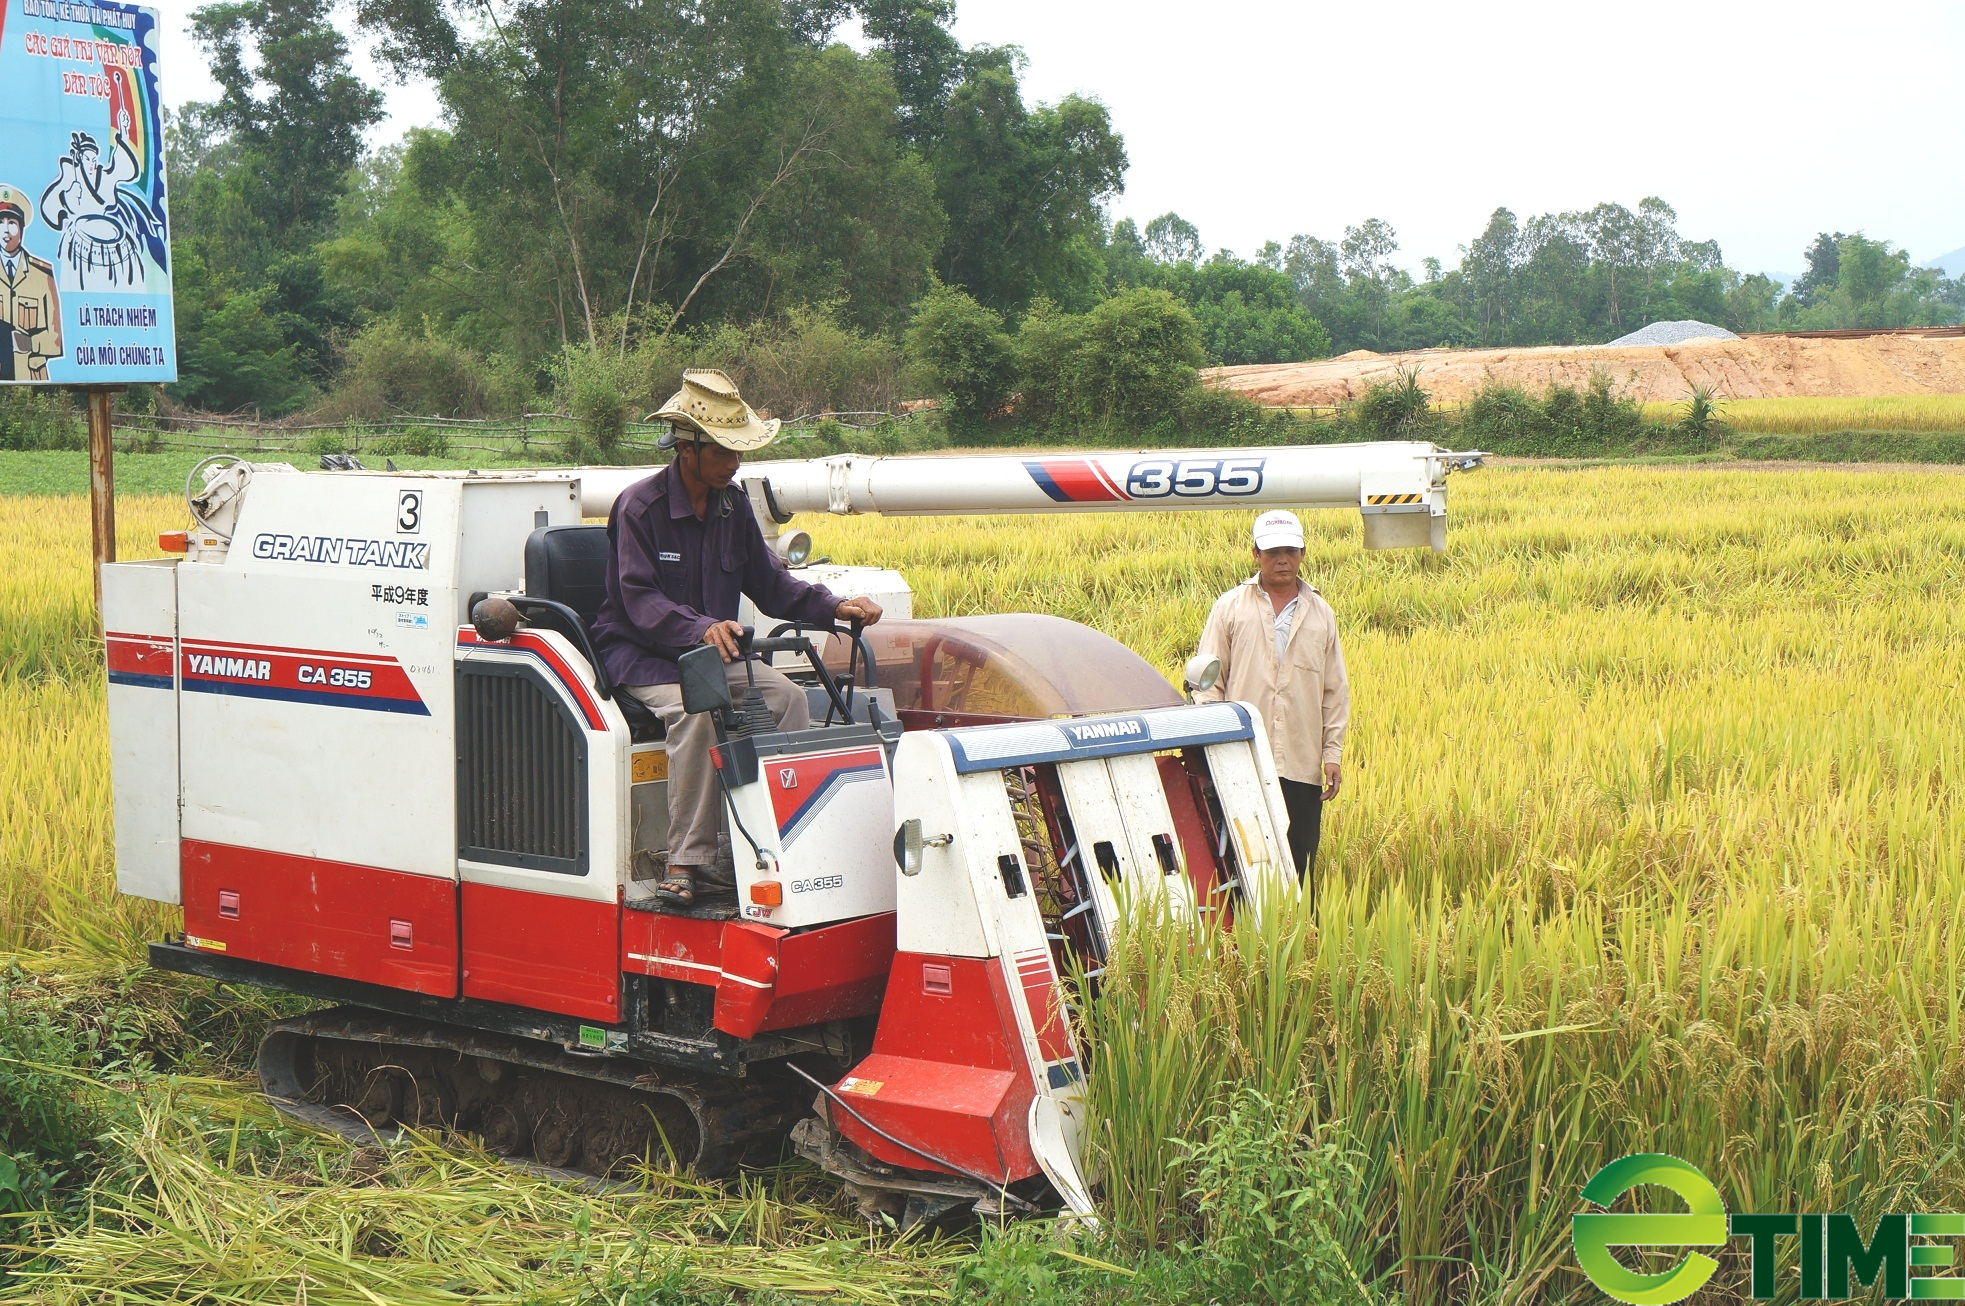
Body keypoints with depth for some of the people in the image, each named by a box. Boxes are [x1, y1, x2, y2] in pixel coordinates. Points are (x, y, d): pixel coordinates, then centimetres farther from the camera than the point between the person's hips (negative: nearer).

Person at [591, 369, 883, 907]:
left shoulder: (734, 505, 7)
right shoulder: (639, 507, -13)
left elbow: (769, 584, 7)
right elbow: (641, 601, -22)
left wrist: (835, 607, -10)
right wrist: (701, 629, -40)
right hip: (642, 653, -6)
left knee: (788, 696, -18)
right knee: (695, 711, -35)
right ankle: (685, 862, -33)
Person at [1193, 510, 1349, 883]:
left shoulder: (1321, 614, 14)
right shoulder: (1230, 607, 7)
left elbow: (1335, 690, 15)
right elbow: (1208, 682, 5)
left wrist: (1333, 753, 7)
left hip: (1302, 766, 2)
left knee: (1299, 865, 2)